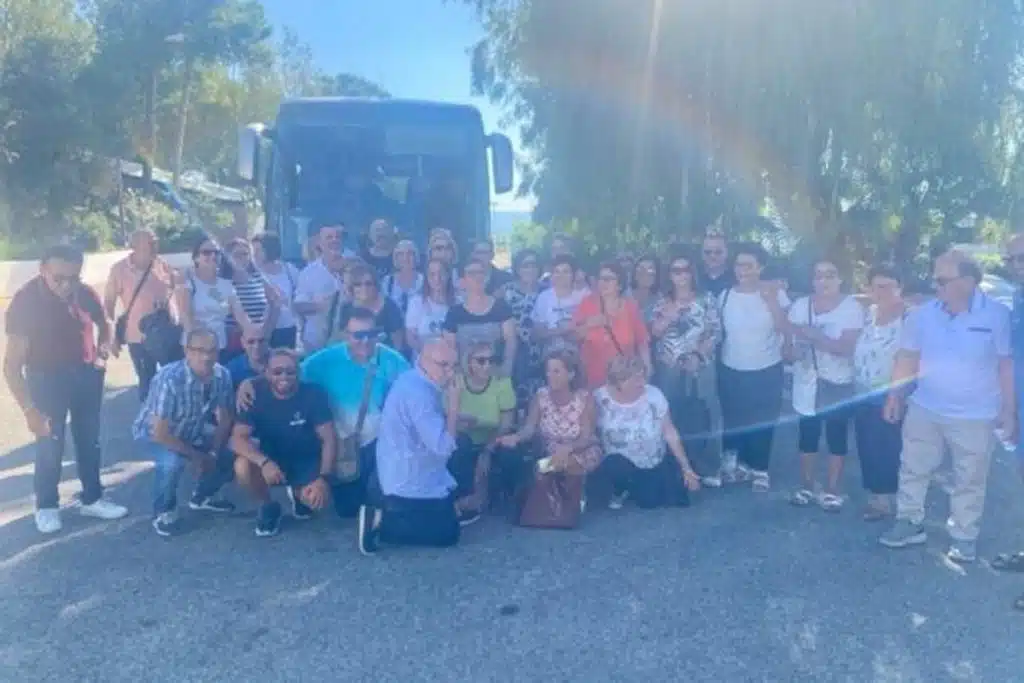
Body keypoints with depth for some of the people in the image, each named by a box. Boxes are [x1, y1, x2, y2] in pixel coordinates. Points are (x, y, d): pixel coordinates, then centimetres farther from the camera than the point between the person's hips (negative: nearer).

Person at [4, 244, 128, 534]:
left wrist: (104, 344, -11)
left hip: (85, 372, 4)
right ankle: (46, 507, 17)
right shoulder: (25, 302, -24)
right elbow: (12, 365, -24)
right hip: (46, 377, -4)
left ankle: (92, 499, 26)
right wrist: (29, 409, -31)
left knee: (89, 439, 12)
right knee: (50, 444, -3)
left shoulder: (84, 293, -14)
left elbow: (102, 322, 11)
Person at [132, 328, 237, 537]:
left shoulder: (222, 375, -19)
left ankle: (201, 497, 22)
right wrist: (196, 455, -23)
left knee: (230, 458, -7)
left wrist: (213, 453, -17)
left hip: (191, 432, 6)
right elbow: (161, 433, -33)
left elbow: (225, 420, -6)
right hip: (152, 434, -6)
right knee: (172, 461, -34)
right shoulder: (169, 379, -37)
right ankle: (164, 511, -4)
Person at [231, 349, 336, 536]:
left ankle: (298, 493, 13)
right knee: (243, 467, -31)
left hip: (306, 460, 0)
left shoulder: (314, 393, -19)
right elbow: (238, 438, -23)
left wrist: (324, 478, -31)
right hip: (271, 458, 1)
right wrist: (264, 462, -42)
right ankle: (268, 506, 0)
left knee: (319, 498, -27)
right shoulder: (256, 393, -17)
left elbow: (329, 439, -17)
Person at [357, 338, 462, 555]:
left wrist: (454, 416, -1)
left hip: (403, 477, 10)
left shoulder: (414, 382, 6)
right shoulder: (419, 393, -27)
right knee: (448, 533, 2)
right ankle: (382, 525, -4)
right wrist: (454, 404, -21)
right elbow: (443, 446, -27)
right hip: (410, 486, -10)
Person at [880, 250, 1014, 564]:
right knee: (913, 470, 13)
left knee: (969, 481, 11)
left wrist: (1009, 411, -6)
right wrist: (895, 396, 5)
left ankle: (964, 537, 27)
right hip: (924, 409, 3)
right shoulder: (922, 314, -5)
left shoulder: (997, 315, -13)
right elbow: (907, 357, 4)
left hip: (975, 416, -3)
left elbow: (1007, 365, -7)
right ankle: (910, 523, 29)